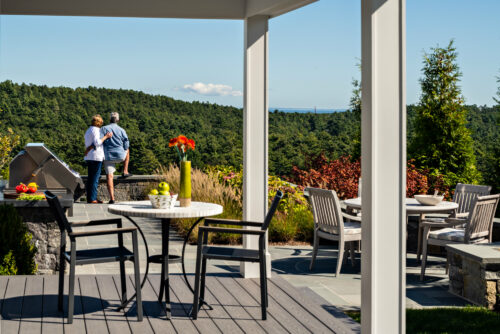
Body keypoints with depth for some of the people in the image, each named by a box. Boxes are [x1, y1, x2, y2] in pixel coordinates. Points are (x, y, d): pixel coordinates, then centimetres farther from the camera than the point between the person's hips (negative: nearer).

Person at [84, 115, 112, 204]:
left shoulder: (88, 131, 18)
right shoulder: (96, 130, -9)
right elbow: (97, 142, -19)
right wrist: (106, 137, -12)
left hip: (88, 157, 9)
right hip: (96, 156, -9)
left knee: (90, 178, 9)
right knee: (95, 178, -7)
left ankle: (89, 198, 10)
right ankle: (92, 199, -9)